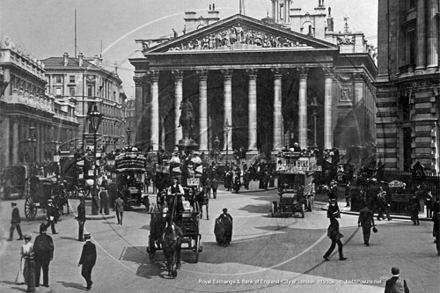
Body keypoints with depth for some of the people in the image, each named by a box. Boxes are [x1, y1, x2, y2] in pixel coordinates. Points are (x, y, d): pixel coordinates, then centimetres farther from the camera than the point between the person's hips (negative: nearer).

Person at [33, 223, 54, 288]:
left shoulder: (38, 238, -12)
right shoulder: (49, 238, -5)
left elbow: (35, 247, -10)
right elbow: (52, 248, -3)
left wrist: (34, 255, -1)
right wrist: (51, 256, 4)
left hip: (38, 257, -2)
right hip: (46, 257, 2)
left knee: (37, 270, 8)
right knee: (45, 270, 14)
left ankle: (36, 283, 9)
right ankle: (45, 283, 15)